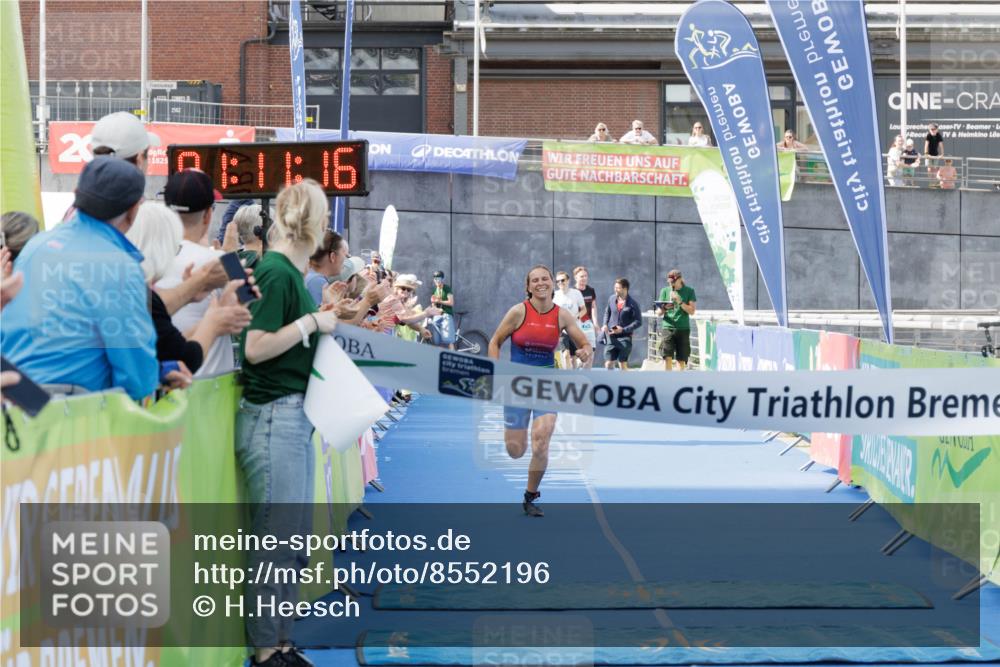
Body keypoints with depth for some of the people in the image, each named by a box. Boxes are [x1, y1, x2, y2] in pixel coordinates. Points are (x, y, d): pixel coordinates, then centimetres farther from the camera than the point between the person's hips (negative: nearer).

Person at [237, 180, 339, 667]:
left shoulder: (289, 270, 11)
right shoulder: (276, 271, -15)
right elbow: (256, 348, -20)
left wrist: (323, 320, 8)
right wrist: (312, 322, -14)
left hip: (294, 416, 10)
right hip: (272, 418, -10)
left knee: (295, 540, 15)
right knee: (274, 540, -1)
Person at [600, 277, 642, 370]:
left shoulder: (633, 304, -10)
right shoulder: (612, 299, 3)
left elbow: (638, 322, -9)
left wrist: (623, 330, -17)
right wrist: (605, 325, 1)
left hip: (625, 338, -4)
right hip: (611, 337, 4)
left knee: (623, 364, 1)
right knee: (608, 364, 1)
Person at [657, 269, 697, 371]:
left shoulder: (689, 291, 5)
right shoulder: (665, 291, 8)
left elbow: (692, 311, -2)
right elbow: (658, 312, 7)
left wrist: (679, 302, -14)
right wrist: (664, 308, -15)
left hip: (683, 329, 0)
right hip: (668, 328, 0)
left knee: (681, 359, 3)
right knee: (667, 358, -12)